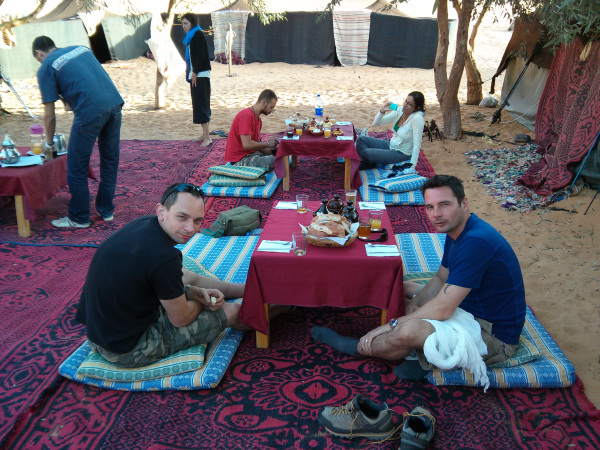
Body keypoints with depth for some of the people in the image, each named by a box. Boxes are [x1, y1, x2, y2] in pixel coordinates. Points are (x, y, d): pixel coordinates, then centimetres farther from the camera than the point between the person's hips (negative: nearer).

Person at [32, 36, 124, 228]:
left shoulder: (46, 68, 7)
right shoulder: (82, 48, 22)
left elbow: (49, 115, 7)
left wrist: (49, 142, 20)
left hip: (90, 112, -6)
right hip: (115, 103, 6)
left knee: (76, 168, 9)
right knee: (110, 161, 18)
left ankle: (79, 218, 21)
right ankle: (106, 210, 30)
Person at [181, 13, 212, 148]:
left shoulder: (198, 35, -11)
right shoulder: (191, 36, 17)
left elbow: (201, 56, -19)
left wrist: (194, 72, -16)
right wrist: (190, 72, 12)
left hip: (200, 74, -10)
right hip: (195, 74, 10)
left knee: (200, 104, -13)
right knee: (198, 103, 11)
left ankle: (207, 137, -13)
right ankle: (204, 134, 17)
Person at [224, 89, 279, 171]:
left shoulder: (258, 119, 14)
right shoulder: (246, 116, -18)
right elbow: (246, 144, -25)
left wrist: (270, 151, -2)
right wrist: (268, 144, -13)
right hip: (239, 160, -10)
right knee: (274, 160, -29)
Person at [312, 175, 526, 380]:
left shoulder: (476, 242, -31)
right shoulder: (456, 230, 1)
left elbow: (443, 309, -30)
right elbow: (441, 279, 12)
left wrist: (393, 325, -20)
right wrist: (414, 304, -7)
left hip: (493, 335, -10)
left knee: (407, 331, -31)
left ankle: (358, 347, 0)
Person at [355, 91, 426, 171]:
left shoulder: (417, 118, -25)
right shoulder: (400, 110, -4)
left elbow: (417, 145, -26)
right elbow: (376, 123, -2)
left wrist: (412, 166, -30)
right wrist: (382, 111, -20)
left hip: (402, 153, -8)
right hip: (391, 145, 8)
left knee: (366, 153, -20)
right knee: (361, 139, 2)